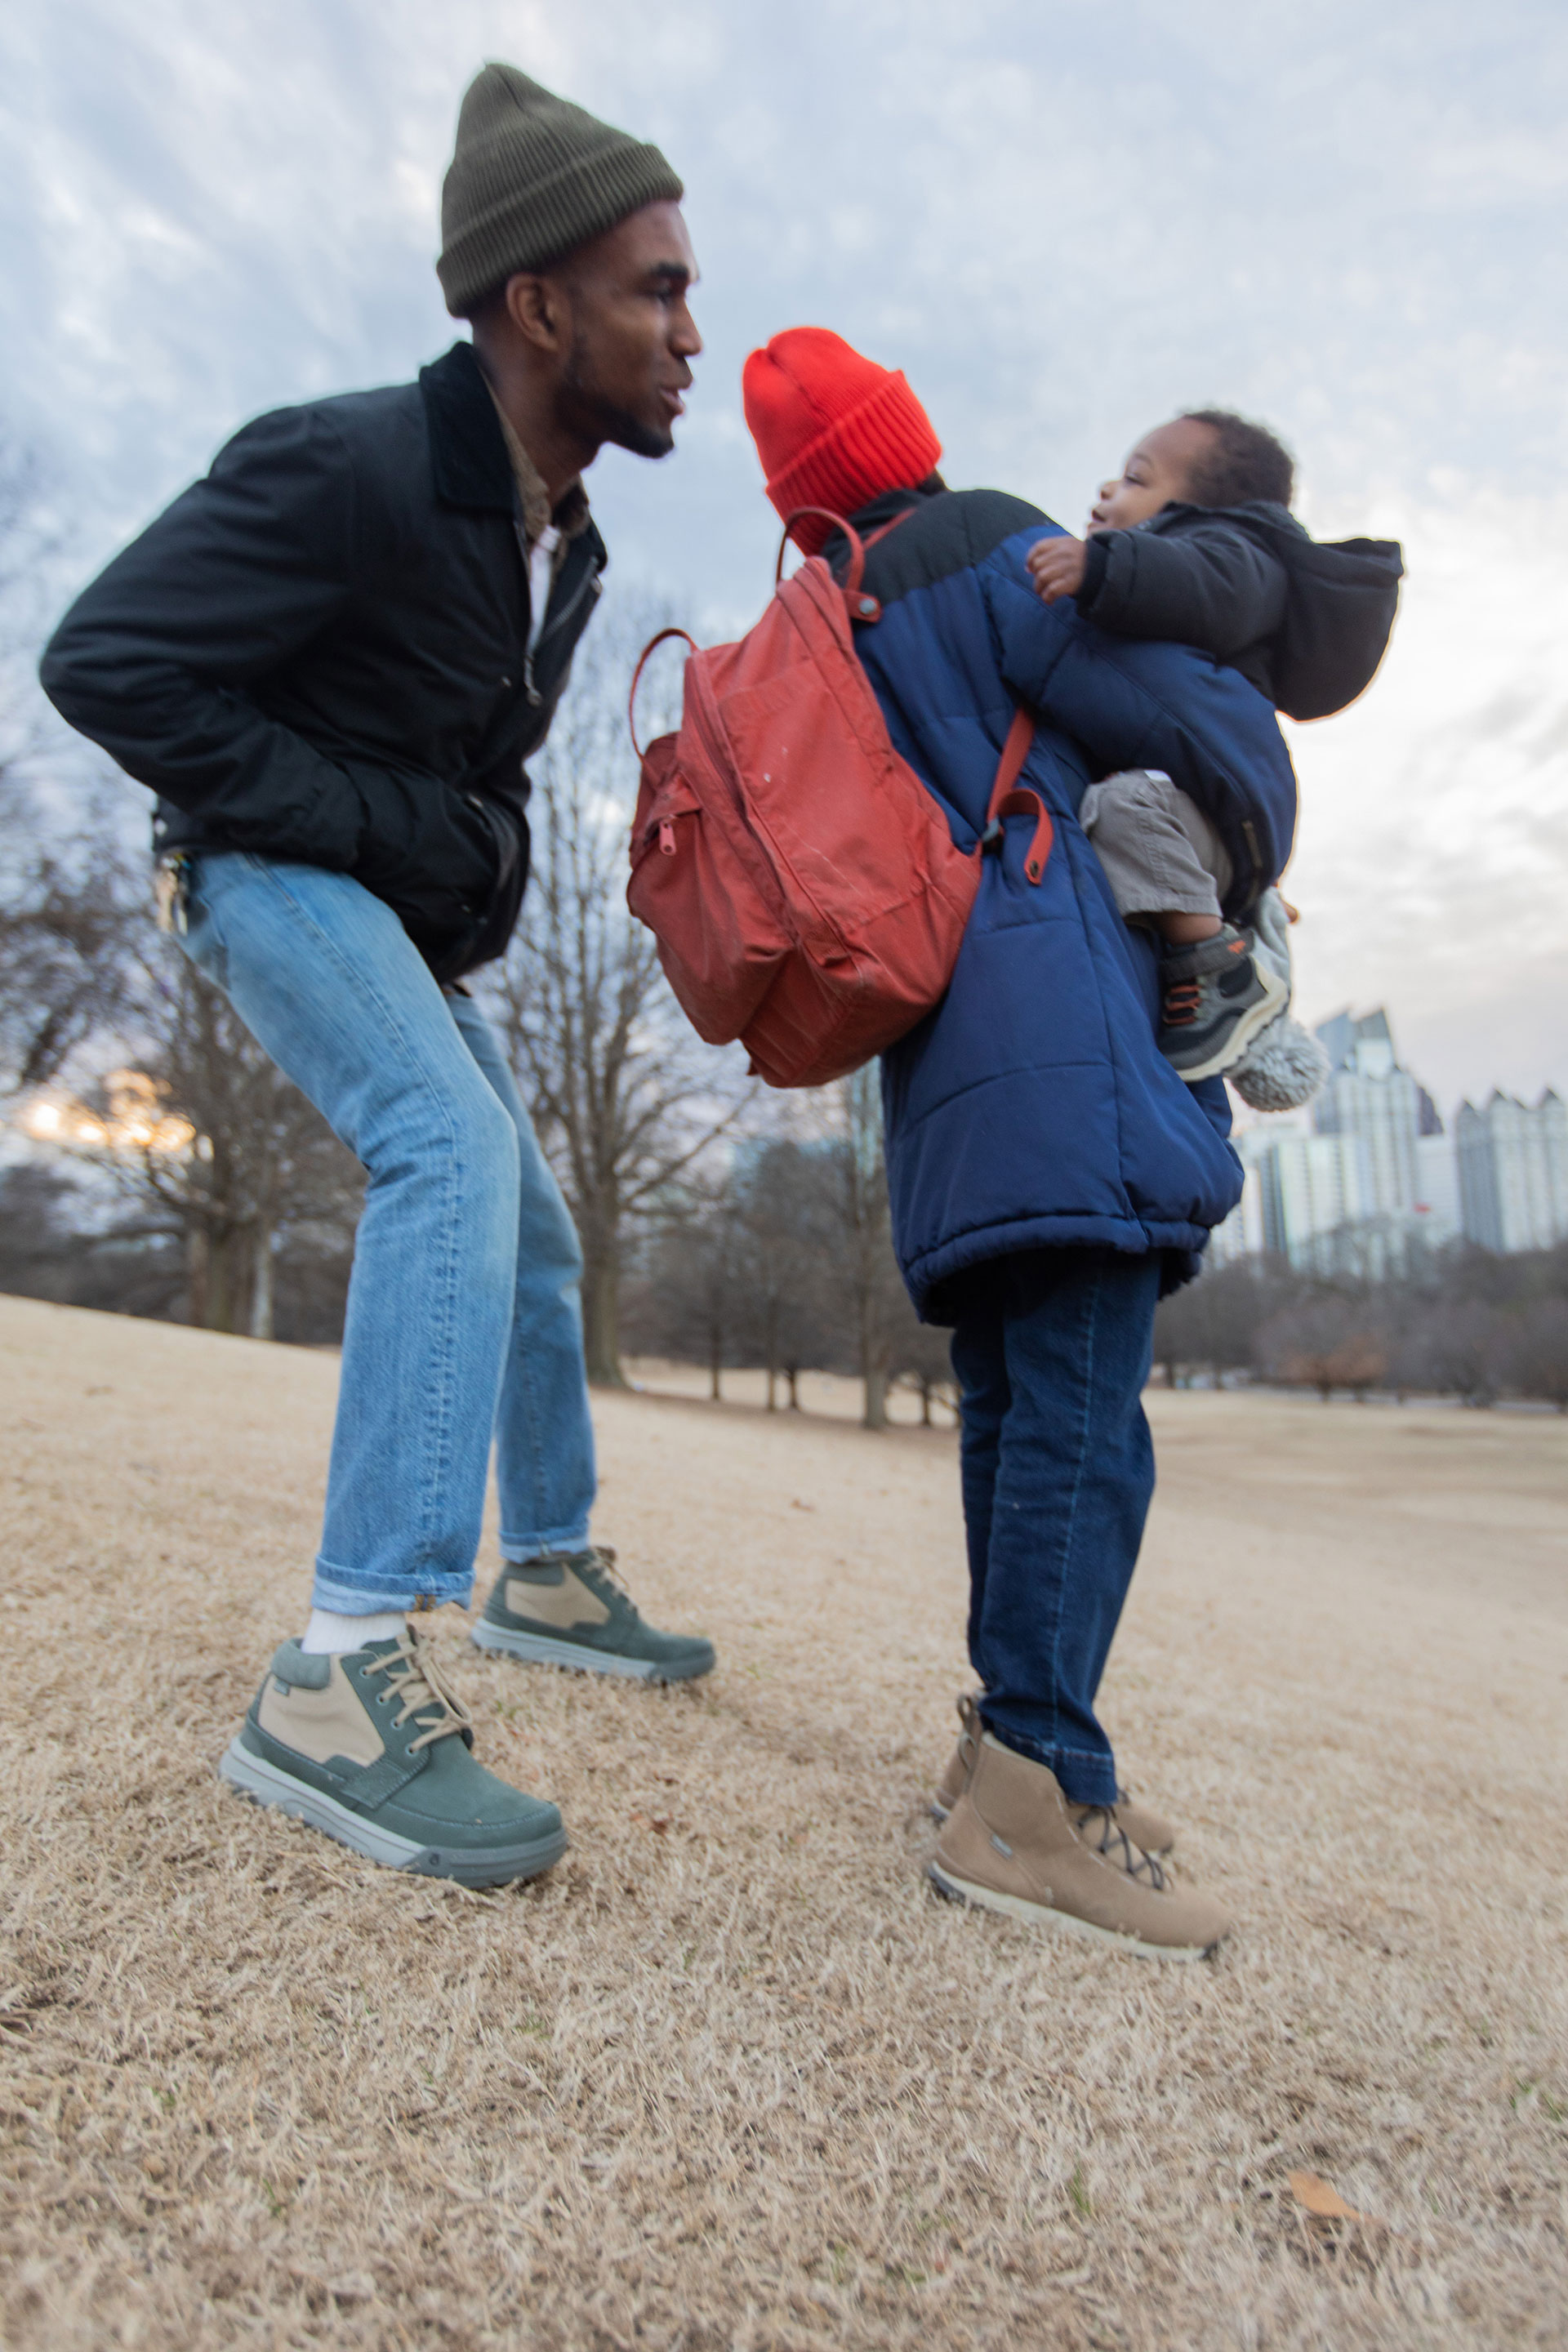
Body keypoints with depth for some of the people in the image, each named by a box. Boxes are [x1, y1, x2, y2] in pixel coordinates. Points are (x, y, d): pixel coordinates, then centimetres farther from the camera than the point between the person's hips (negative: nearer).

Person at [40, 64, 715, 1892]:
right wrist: (378, 824, -22)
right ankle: (345, 1672, -31)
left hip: (407, 917, 8)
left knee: (533, 1232, 7)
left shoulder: (566, 546, 7)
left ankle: (549, 1570, 22)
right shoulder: (346, 470, -20)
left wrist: (480, 873, 4)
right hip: (271, 873, -8)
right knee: (454, 1145, -33)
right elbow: (101, 660, -21)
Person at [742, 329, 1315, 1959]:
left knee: (1011, 1405, 10)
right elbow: (1205, 725, 1)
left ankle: (1009, 1739, 17)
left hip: (941, 1063, 8)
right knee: (1082, 1418, -10)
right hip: (1057, 1033, -8)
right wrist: (1261, 857, 18)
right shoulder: (994, 556, 3)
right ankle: (1033, 1795, -7)